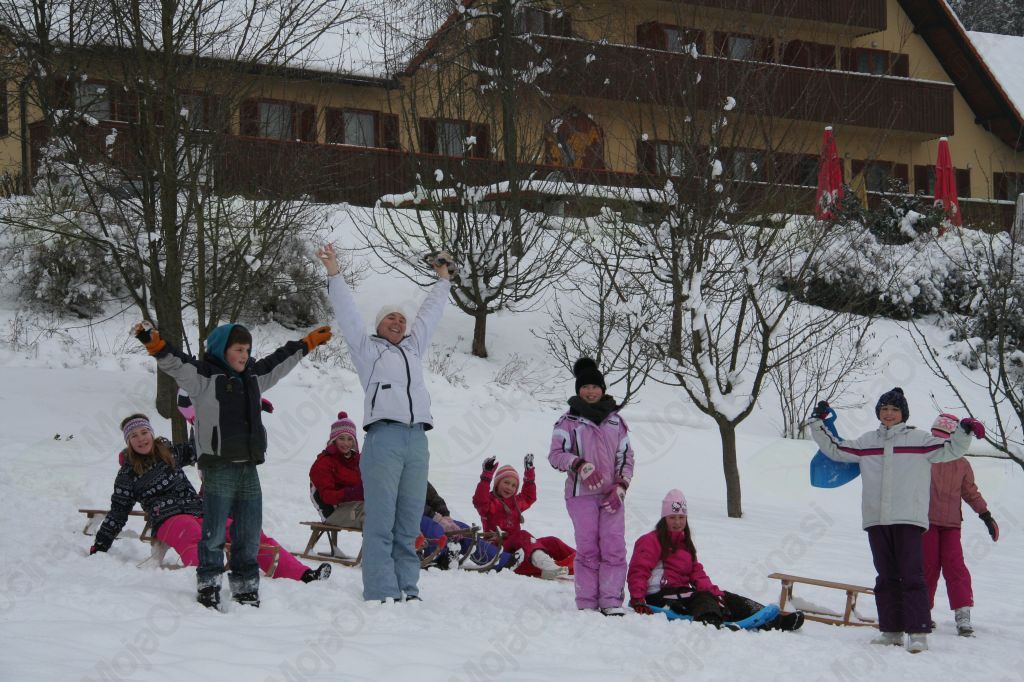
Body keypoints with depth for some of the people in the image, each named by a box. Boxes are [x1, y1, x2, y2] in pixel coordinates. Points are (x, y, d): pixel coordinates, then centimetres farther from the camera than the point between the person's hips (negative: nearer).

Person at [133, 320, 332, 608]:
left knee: (249, 535, 10)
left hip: (248, 468, 7)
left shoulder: (253, 377, 18)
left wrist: (308, 342, 39)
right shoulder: (203, 376, -3)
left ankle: (246, 590, 19)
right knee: (214, 533, -4)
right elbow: (175, 362, -17)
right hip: (218, 468, -6)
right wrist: (155, 343, -35)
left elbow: (280, 361, 31)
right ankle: (208, 586, 7)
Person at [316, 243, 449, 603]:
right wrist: (334, 275, 1)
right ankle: (381, 593, -9)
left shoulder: (414, 348, 27)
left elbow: (430, 314, 38)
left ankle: (407, 589, 8)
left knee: (409, 524, 5)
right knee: (381, 522, -8)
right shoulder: (367, 348, 14)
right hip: (383, 439, -5)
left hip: (417, 440, 5)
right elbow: (347, 313, 7)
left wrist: (442, 282, 48)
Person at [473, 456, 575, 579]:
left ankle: (576, 558, -18)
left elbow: (529, 497, 42)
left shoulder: (515, 501, 24)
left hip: (517, 544, 9)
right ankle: (541, 561, -66)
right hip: (499, 547, -9)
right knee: (522, 536, -37)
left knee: (550, 541, -4)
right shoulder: (491, 500, -1)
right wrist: (486, 476, -29)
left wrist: (529, 473, 37)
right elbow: (479, 501, -24)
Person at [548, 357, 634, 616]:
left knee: (614, 548, -7)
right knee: (588, 548, -4)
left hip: (612, 494, 2)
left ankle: (611, 601, -4)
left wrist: (621, 487, 1)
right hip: (581, 493, -2)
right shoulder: (569, 420, 5)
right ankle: (587, 604, -1)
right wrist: (580, 464, -18)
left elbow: (626, 456, 15)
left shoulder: (616, 420, 14)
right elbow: (555, 454, -1)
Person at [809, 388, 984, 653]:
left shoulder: (919, 439, 5)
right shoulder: (866, 442, 15)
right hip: (876, 520, 4)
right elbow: (835, 450, 22)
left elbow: (950, 450, 3)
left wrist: (964, 432, -13)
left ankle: (918, 632, -10)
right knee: (886, 577, 8)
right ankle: (891, 630, 13)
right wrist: (818, 423, 16)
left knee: (911, 575, -9)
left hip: (908, 518, -4)